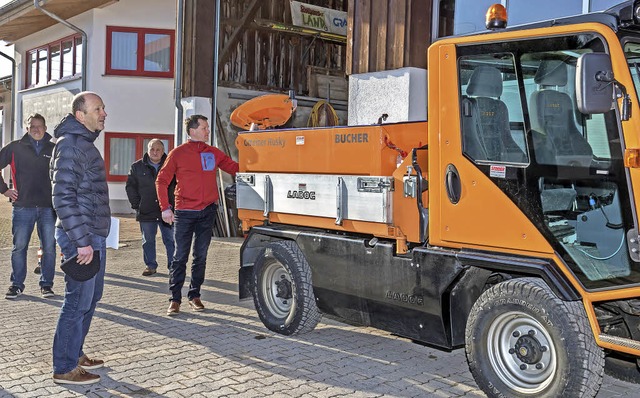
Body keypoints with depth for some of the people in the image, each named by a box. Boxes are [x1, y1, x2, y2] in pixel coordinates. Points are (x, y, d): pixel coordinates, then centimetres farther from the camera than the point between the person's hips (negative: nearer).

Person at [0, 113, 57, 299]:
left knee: (49, 248, 2)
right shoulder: (15, 148, 3)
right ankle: (16, 284, 16)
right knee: (19, 247, 5)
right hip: (22, 206, -1)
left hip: (48, 208, 1)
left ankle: (46, 284, 12)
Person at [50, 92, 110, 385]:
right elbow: (63, 198, -22)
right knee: (78, 302, -3)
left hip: (94, 236, 10)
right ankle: (65, 368, 8)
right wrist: (82, 241, -23)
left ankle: (75, 353, 31)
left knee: (91, 297, 18)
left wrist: (93, 238, 20)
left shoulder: (85, 143, 16)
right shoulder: (71, 145, -15)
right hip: (81, 238, -10)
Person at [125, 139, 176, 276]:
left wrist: (173, 204, -2)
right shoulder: (137, 167, 5)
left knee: (170, 240, 2)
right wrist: (136, 205, 1)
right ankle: (150, 266, 20)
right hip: (146, 212, 1)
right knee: (148, 241, 9)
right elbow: (130, 187, 9)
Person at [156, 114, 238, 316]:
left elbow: (235, 168, 12)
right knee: (180, 257, -1)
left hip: (207, 212, 3)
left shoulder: (214, 153, 8)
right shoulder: (178, 153, -1)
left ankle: (194, 296, 20)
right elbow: (161, 181, 1)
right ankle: (175, 299, 7)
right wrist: (165, 207, -7)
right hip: (184, 213, -3)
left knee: (200, 257, 9)